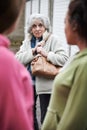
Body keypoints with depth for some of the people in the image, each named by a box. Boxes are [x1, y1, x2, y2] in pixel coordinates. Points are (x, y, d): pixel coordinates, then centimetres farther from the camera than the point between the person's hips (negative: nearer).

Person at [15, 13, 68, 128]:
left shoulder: (52, 39, -9)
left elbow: (64, 59, -18)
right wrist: (33, 52, -15)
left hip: (46, 84, -6)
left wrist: (47, 54, -26)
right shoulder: (28, 40, 8)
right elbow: (18, 58, -3)